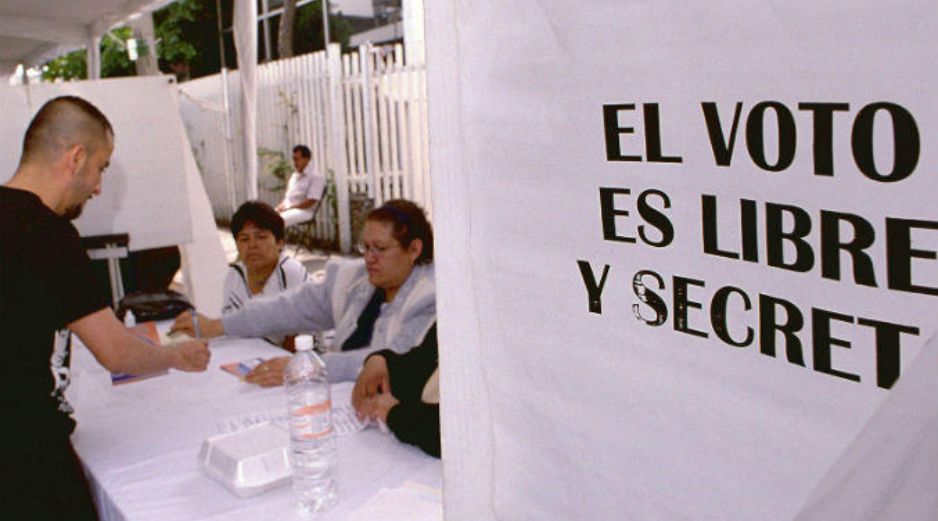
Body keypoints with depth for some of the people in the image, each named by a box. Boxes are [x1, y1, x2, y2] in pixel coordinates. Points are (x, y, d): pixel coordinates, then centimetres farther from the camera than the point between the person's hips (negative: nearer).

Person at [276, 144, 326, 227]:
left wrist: (288, 208, -13)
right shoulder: (294, 175, 22)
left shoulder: (316, 177, -4)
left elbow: (310, 202, -13)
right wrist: (281, 205, 2)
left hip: (303, 211, -8)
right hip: (286, 209, 8)